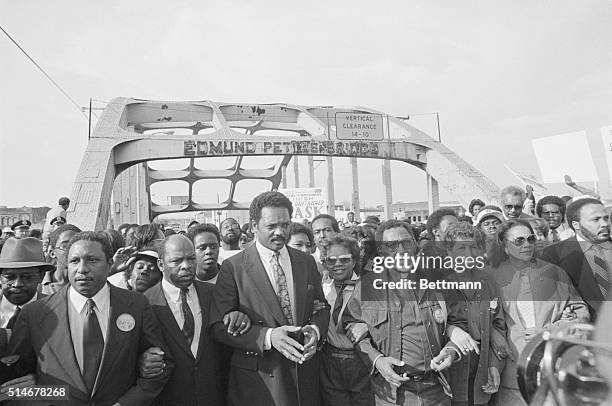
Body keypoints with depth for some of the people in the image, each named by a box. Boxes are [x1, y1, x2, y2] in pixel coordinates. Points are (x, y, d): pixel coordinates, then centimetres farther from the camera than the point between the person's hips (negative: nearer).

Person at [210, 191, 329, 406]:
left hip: (305, 372, 4)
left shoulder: (307, 262, 3)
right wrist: (268, 336, -24)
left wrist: (315, 329, -11)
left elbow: (322, 307, 10)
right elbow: (220, 326, -12)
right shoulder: (233, 267, -10)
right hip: (258, 379, -3)